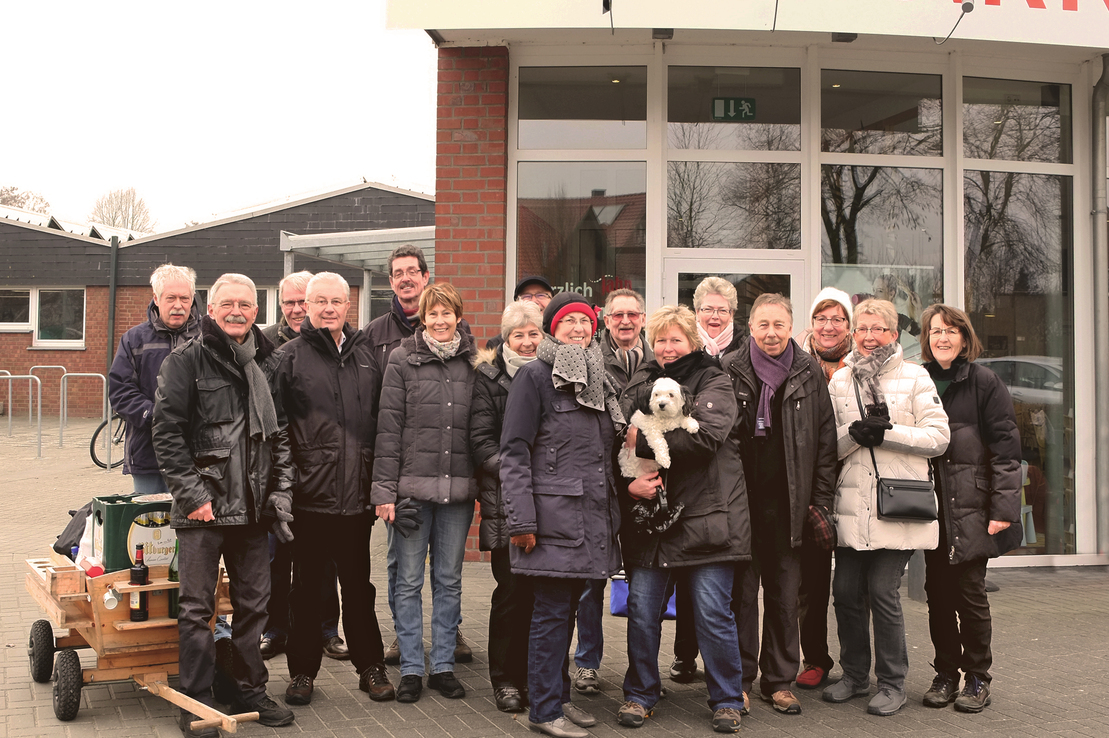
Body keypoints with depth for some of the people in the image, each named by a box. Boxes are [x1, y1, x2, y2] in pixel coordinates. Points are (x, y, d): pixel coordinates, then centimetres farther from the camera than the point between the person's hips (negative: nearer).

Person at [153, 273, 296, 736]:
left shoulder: (269, 364, 11)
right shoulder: (186, 361, -3)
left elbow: (282, 432, 16)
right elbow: (167, 433, -8)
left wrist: (281, 489, 7)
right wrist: (192, 493, -13)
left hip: (253, 506, 5)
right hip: (203, 506, -4)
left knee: (253, 603, 12)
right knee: (197, 608, 1)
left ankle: (251, 692, 25)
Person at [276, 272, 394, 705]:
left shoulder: (365, 355, 12)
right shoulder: (291, 356, -1)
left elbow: (381, 421, 14)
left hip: (357, 492, 3)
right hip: (311, 494, -3)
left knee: (359, 585, 13)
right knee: (310, 587, 7)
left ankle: (370, 667, 23)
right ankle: (303, 672, 20)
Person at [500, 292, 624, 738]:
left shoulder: (598, 379, 17)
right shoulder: (535, 377, -5)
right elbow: (514, 453, -10)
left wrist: (612, 512, 17)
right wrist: (521, 520, -15)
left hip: (591, 515, 7)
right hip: (553, 516, -7)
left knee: (567, 608, 13)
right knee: (552, 610, -2)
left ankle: (559, 696, 24)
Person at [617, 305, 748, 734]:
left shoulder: (713, 385, 1)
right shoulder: (639, 387, 13)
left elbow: (706, 436, -17)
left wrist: (643, 440, -15)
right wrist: (629, 481, -11)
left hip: (705, 516, -3)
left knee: (713, 614, 0)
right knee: (641, 610, 4)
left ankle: (727, 700, 15)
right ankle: (640, 694, 21)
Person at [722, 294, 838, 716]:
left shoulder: (809, 373, 5)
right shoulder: (730, 370, 0)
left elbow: (825, 439, 8)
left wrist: (821, 501, 3)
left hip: (788, 503, 2)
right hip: (741, 501, -1)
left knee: (784, 594, 9)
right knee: (741, 591, 4)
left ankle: (779, 681, 20)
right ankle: (739, 679, 16)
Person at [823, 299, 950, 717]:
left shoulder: (914, 377, 3)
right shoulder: (839, 380, 12)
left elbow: (939, 437, -3)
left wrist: (886, 433, -13)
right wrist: (854, 434, -11)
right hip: (853, 504, 3)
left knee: (882, 592, -5)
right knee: (846, 591, 4)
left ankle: (892, 684, 11)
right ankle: (855, 675, 23)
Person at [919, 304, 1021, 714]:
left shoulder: (984, 383, -1)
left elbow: (1006, 447, -5)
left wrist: (1003, 507, -11)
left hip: (970, 507, -3)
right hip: (929, 507, 4)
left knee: (970, 592, -2)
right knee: (937, 593, 7)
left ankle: (977, 678, 13)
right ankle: (945, 675, 20)